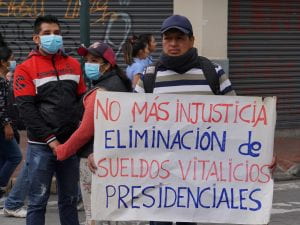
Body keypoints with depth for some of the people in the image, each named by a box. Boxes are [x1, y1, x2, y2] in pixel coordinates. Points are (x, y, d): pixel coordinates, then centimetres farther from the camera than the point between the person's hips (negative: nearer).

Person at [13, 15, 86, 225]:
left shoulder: (74, 65, 11)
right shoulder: (26, 68, -3)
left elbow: (82, 99, 15)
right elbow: (26, 109, -8)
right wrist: (50, 139, -13)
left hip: (70, 144, 4)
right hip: (42, 146, -4)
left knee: (69, 199, 11)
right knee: (38, 201, -2)